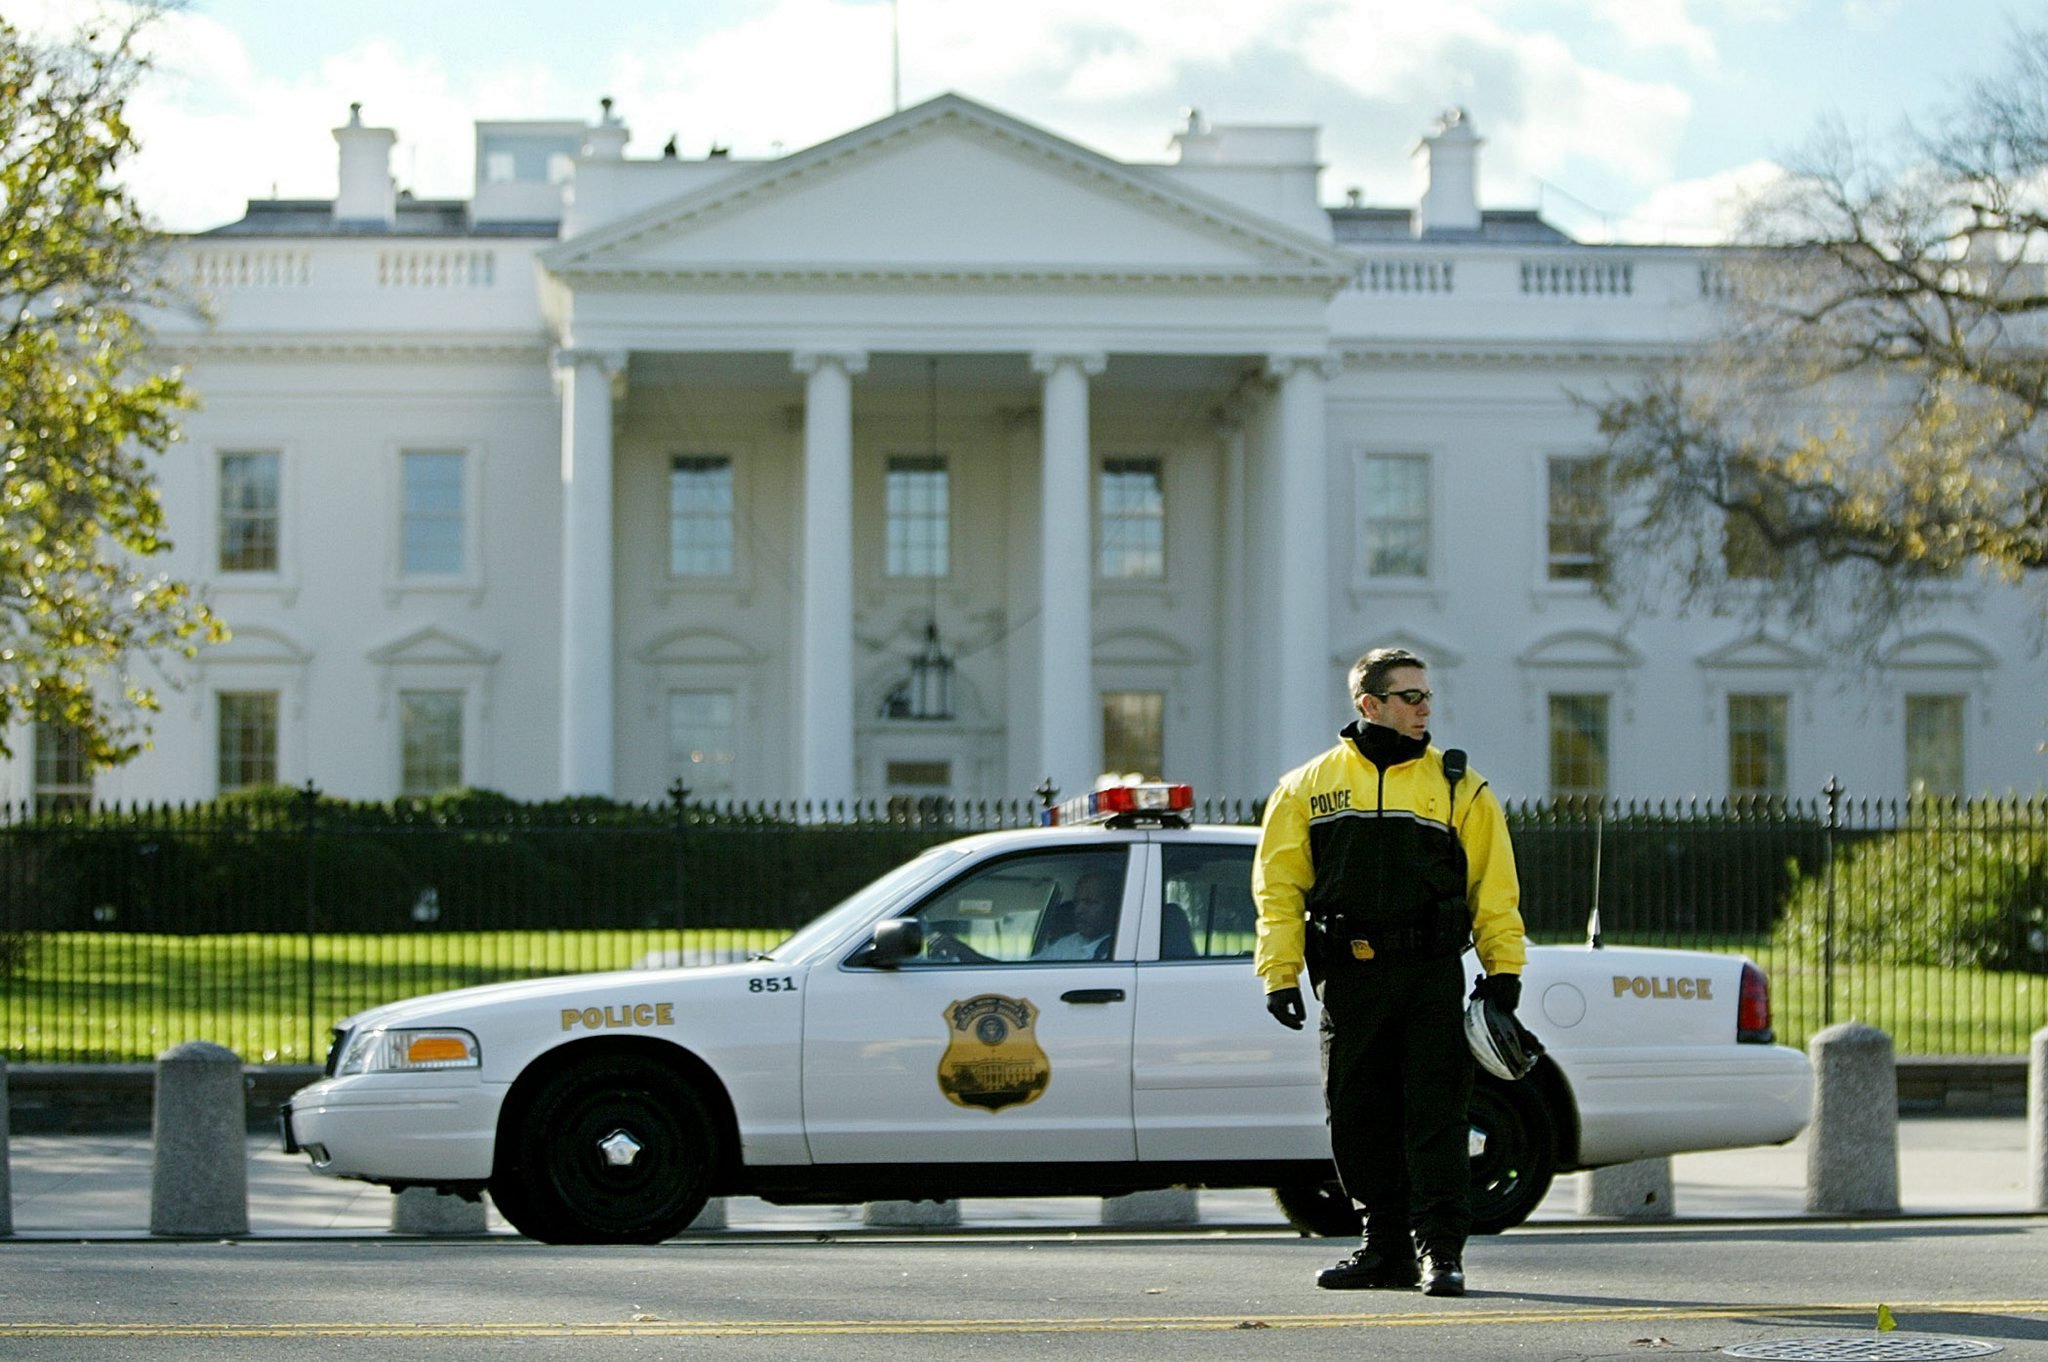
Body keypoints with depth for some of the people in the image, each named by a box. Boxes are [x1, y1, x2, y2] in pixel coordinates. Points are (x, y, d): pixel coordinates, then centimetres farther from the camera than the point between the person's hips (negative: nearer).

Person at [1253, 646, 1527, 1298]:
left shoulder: (1459, 788, 7)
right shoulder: (1309, 787, 9)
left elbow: (1494, 885, 7)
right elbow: (1279, 886, 7)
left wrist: (1504, 969, 0)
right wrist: (1280, 975, 0)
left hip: (1432, 975, -2)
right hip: (1350, 977, 2)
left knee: (1434, 1114, -7)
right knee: (1359, 1118, 6)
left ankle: (1441, 1249, -4)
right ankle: (1387, 1246, 16)